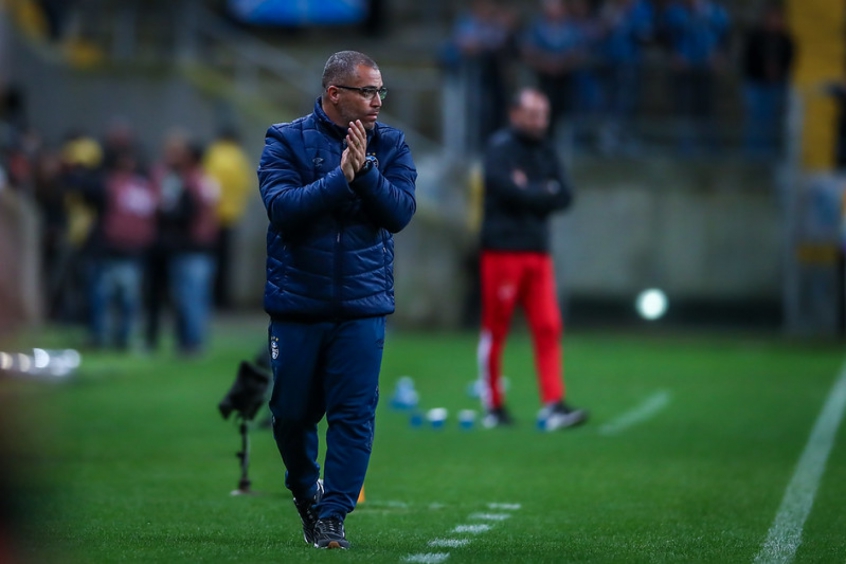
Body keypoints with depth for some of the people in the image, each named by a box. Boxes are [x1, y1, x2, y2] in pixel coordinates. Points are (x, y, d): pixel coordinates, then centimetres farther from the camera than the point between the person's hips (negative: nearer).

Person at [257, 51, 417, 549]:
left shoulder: (390, 145, 5)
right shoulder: (287, 141, -1)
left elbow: (401, 212, -7)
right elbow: (282, 207, -16)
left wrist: (365, 169, -19)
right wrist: (341, 177, -21)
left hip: (363, 307, 1)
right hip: (297, 303, -1)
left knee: (354, 413, -6)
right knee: (292, 413, 7)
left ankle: (334, 514, 1)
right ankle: (306, 493, 32)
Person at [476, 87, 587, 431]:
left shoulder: (545, 150, 15)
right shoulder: (500, 147, -6)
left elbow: (564, 196, 6)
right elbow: (510, 191, -21)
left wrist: (530, 192, -9)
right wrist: (545, 192, -7)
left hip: (538, 251, 6)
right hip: (502, 249, -6)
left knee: (548, 328, -4)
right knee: (495, 329, 0)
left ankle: (553, 406, -8)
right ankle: (493, 406, 10)